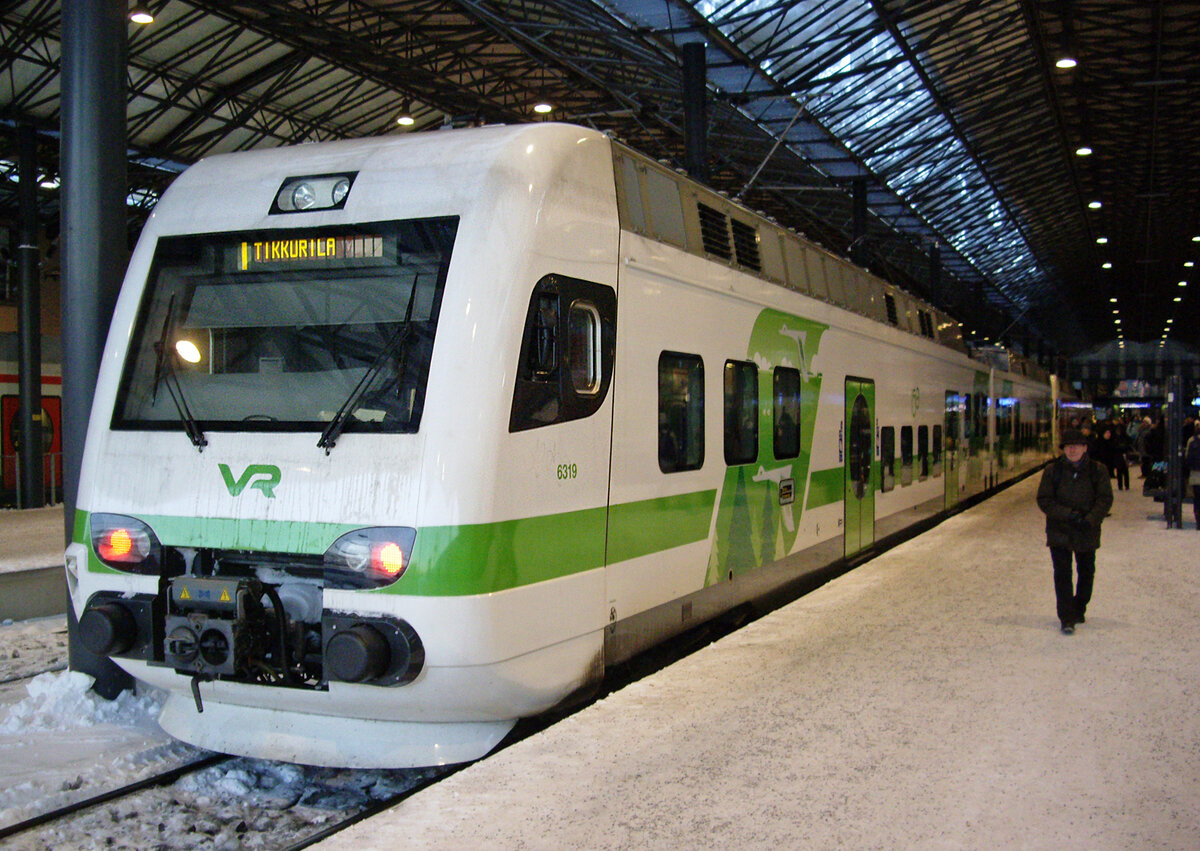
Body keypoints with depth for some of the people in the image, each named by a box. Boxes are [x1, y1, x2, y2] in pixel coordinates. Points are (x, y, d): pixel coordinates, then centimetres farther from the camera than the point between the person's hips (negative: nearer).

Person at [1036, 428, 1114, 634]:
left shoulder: (1097, 470, 0)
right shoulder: (1052, 470, -2)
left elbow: (1105, 499, -3)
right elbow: (1044, 500, -4)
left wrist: (1090, 520, -18)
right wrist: (1068, 515, -17)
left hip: (1087, 532, 2)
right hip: (1059, 531, -2)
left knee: (1086, 573, 14)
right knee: (1062, 574, -7)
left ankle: (1078, 610, 35)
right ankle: (1067, 619, -4)